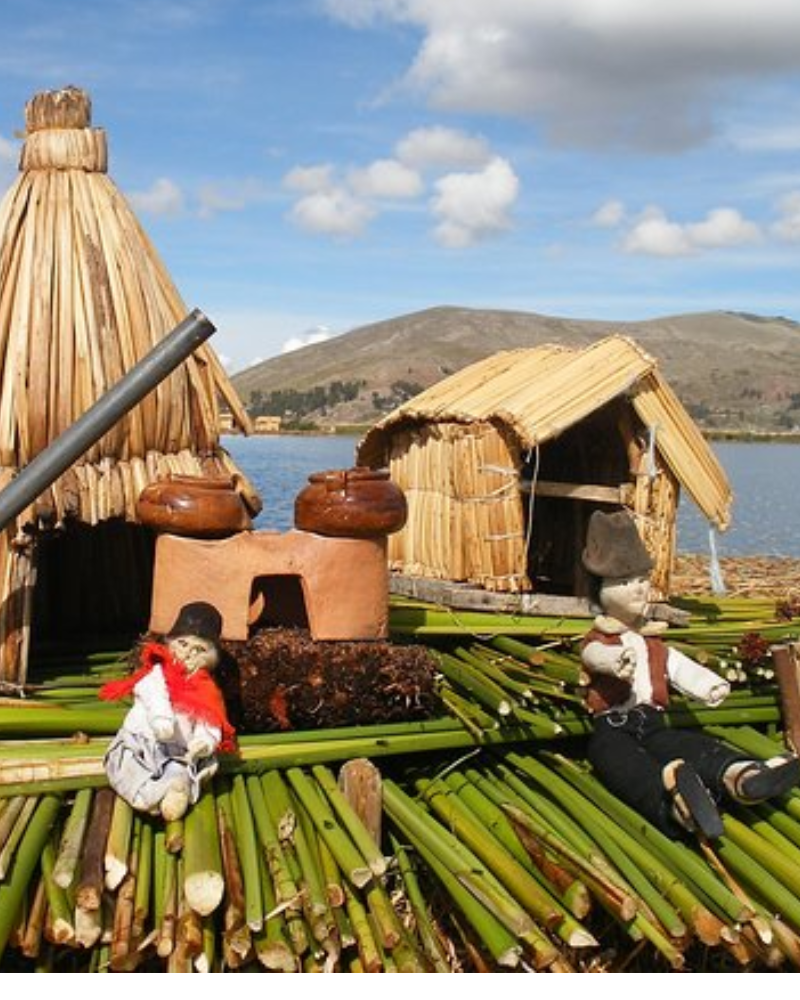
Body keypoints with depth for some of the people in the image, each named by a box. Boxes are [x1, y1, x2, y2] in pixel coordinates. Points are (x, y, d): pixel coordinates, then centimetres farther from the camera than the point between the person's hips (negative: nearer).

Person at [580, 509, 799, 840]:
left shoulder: (657, 647, 31)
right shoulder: (598, 642, 12)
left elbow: (685, 670, 12)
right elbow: (599, 655, -17)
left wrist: (711, 686, -14)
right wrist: (617, 661, -46)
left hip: (653, 724, 4)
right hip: (613, 728, -4)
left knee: (694, 746, -32)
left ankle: (739, 775, -67)